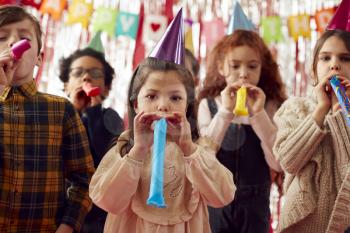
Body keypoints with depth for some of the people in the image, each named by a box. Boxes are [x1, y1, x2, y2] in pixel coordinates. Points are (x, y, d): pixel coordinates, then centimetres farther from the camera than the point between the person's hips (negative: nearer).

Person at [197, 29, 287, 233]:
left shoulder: (269, 107, -1)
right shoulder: (208, 105, -1)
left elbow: (278, 163, -11)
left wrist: (258, 113, -16)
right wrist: (225, 112, -18)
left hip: (255, 204, 0)